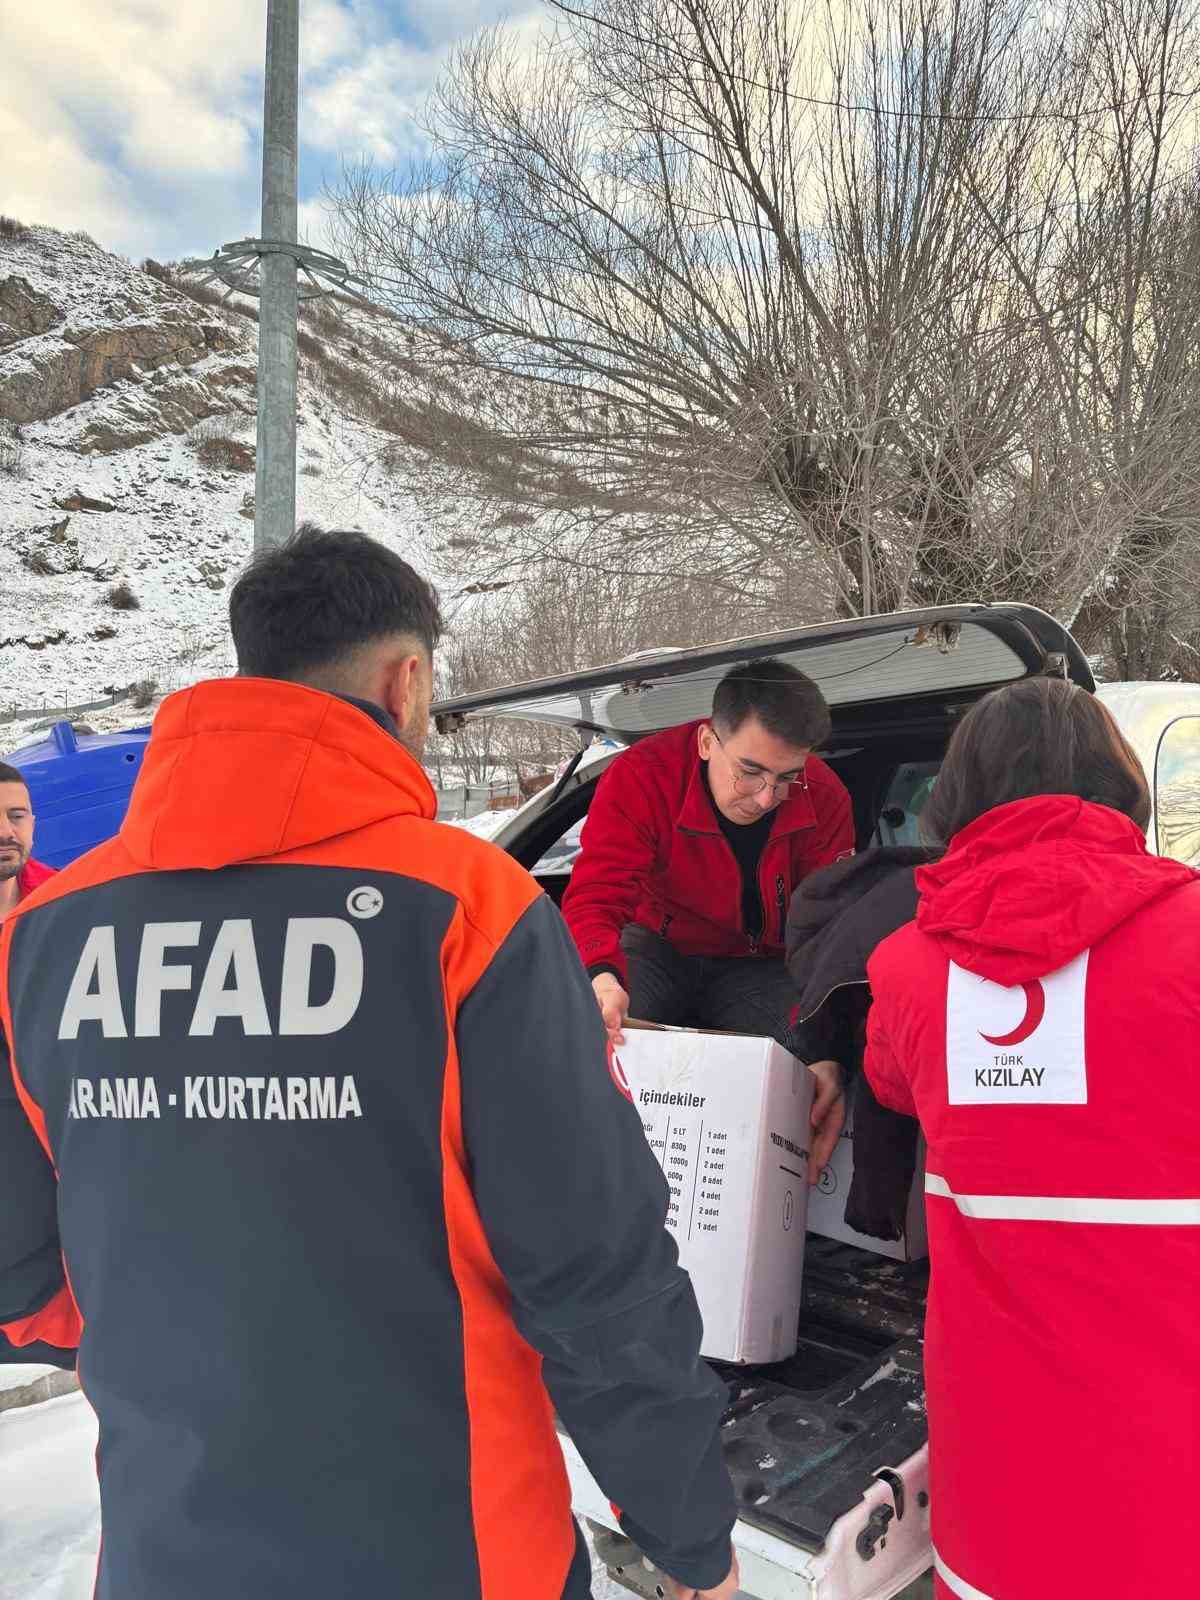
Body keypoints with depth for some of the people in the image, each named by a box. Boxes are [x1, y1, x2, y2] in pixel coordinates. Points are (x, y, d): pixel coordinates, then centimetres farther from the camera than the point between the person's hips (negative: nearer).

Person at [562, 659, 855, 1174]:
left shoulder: (824, 799, -18)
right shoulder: (641, 775, -25)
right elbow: (595, 899, -33)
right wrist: (602, 978, -57)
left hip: (760, 965, 1)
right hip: (660, 945, -1)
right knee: (593, 1025, -31)